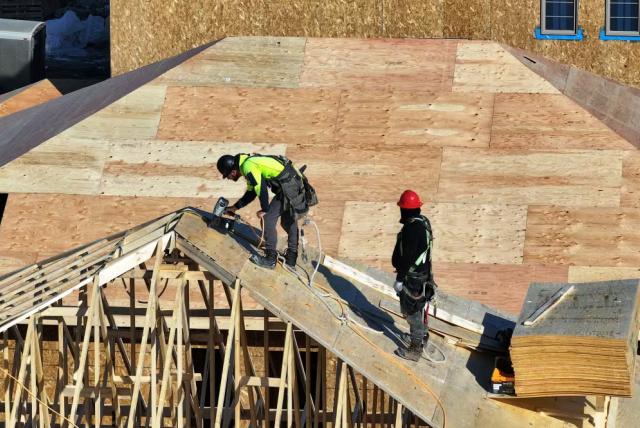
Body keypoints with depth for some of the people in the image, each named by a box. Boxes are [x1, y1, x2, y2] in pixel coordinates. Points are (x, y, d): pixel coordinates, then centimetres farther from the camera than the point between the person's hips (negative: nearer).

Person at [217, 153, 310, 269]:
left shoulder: (248, 166, -16)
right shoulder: (249, 163, 17)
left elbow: (261, 189, -21)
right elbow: (251, 193, 25)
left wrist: (264, 210, -11)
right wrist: (235, 207, 26)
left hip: (288, 188, -11)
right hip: (296, 183, 11)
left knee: (268, 218, -6)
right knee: (288, 222, 21)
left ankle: (270, 259, -1)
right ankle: (291, 260, 31)